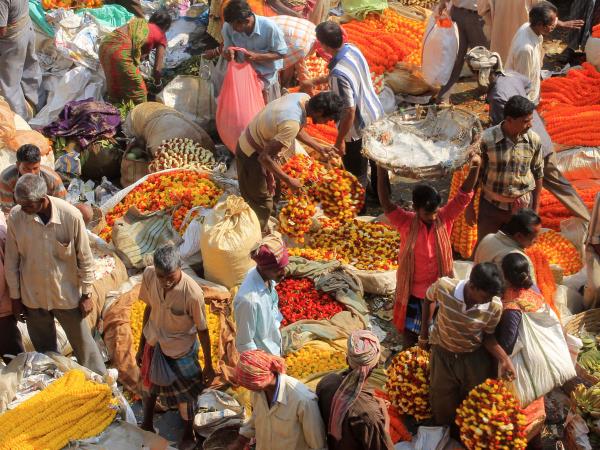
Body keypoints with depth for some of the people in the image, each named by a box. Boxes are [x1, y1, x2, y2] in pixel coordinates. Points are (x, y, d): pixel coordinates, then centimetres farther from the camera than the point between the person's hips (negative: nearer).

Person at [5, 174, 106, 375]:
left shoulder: (71, 216, -22)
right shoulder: (15, 216, -16)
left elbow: (84, 258, -10)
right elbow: (11, 260, -3)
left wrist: (86, 294, -4)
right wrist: (15, 297, 3)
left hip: (67, 294, -2)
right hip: (33, 296, 2)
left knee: (83, 343, 14)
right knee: (44, 350, 19)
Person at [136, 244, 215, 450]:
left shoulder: (192, 293, -35)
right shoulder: (149, 275, -22)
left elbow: (202, 330, -20)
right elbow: (149, 308, -3)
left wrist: (208, 366, -8)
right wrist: (141, 344, 7)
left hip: (180, 350, -4)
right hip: (153, 343, 4)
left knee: (184, 396, 19)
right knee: (149, 383, 29)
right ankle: (147, 424, 57)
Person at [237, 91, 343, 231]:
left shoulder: (304, 98, -11)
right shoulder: (291, 124, -38)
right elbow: (264, 157, -32)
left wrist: (319, 148, 10)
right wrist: (288, 180, -23)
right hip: (252, 154, -9)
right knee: (261, 202, 6)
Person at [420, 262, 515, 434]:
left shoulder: (495, 306, -28)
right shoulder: (443, 286, -30)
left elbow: (488, 336, -9)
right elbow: (428, 299, -5)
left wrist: (504, 359, -24)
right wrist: (424, 332, 3)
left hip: (474, 357, 0)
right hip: (443, 352, 0)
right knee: (443, 402, 15)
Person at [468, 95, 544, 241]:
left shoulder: (534, 140, -10)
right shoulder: (487, 139, -18)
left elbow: (538, 174, 3)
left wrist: (535, 208, 7)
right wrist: (470, 206, -2)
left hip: (521, 207, 2)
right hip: (491, 205, -2)